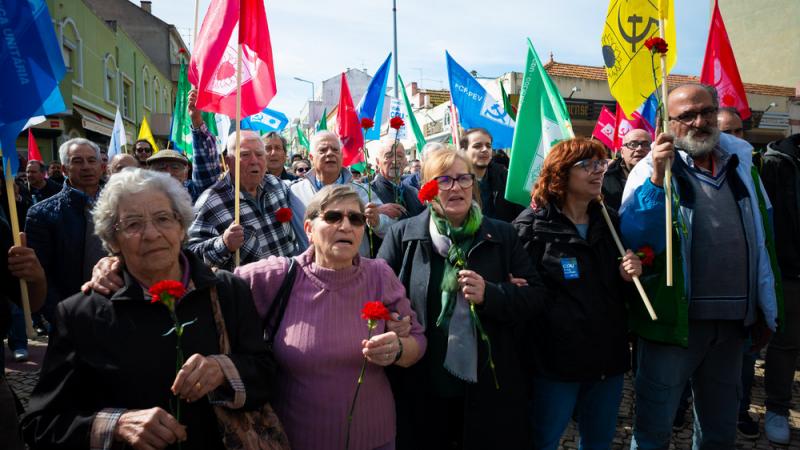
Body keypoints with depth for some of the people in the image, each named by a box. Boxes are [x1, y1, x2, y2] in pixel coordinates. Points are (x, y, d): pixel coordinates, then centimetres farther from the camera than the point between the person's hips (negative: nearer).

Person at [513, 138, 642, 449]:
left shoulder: (611, 223, 10)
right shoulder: (532, 226, -9)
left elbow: (623, 294, 18)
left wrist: (628, 277, -3)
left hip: (608, 357, 6)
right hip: (555, 359, -6)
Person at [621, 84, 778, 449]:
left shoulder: (738, 163, 9)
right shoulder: (654, 169, -6)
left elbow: (756, 243, 15)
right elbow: (633, 237, -21)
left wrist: (764, 309, 15)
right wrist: (656, 179, -31)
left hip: (733, 322, 5)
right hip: (675, 320, -5)